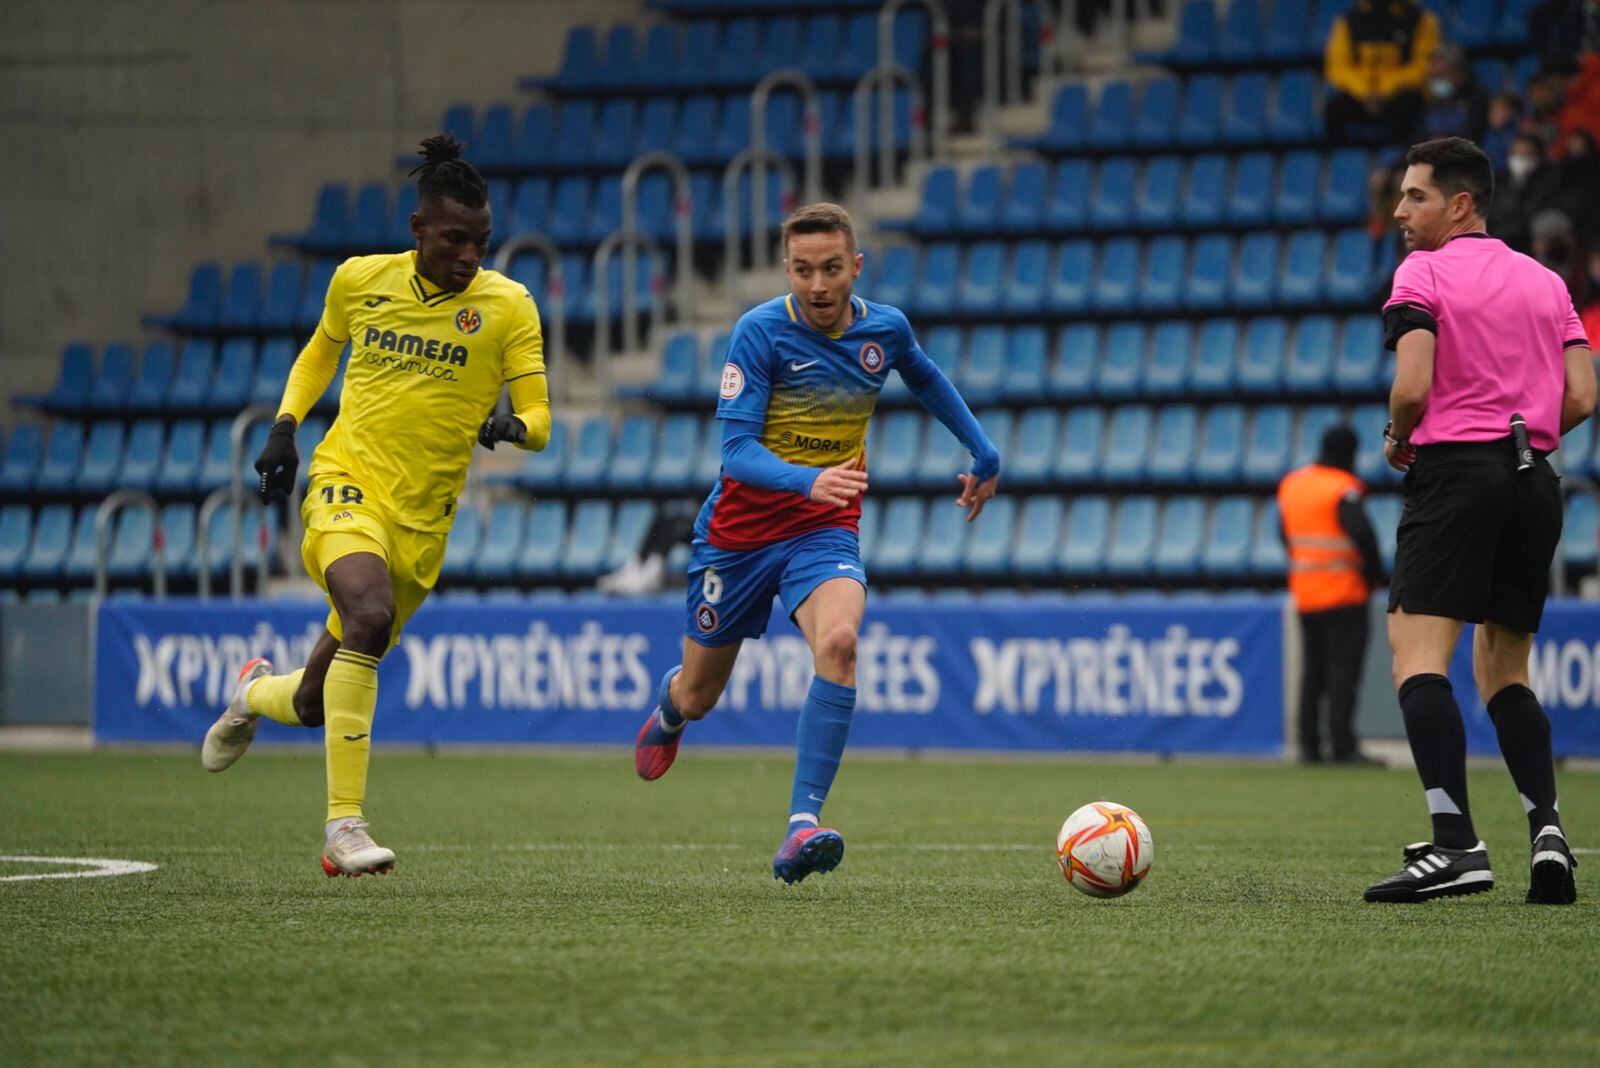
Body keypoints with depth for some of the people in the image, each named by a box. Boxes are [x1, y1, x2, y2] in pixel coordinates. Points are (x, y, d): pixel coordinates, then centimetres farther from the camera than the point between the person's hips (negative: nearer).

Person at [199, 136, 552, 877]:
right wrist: (285, 425, 10)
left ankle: (257, 694, 48)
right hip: (346, 482, -1)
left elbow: (538, 417, -5)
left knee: (314, 705, 8)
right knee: (371, 615, -34)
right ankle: (344, 824, -29)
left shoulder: (506, 306, -3)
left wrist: (511, 426, -28)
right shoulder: (360, 280, 2)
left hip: (422, 521, 2)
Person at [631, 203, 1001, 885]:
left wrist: (983, 453, 25)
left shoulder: (886, 329, -4)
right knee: (698, 697, 12)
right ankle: (668, 709, 54)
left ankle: (803, 825, -34)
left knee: (838, 642, -31)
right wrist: (810, 481, -41)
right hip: (741, 529, -1)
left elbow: (925, 378, 21)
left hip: (826, 531, 1)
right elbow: (736, 448, -24)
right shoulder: (761, 331, -18)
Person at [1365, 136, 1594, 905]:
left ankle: (1455, 843, -28)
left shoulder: (1423, 273, -1)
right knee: (1505, 674, 16)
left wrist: (1396, 440, 6)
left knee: (1417, 655, -12)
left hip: (1456, 471, -7)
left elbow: (1412, 388, -13)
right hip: (1534, 481, 7)